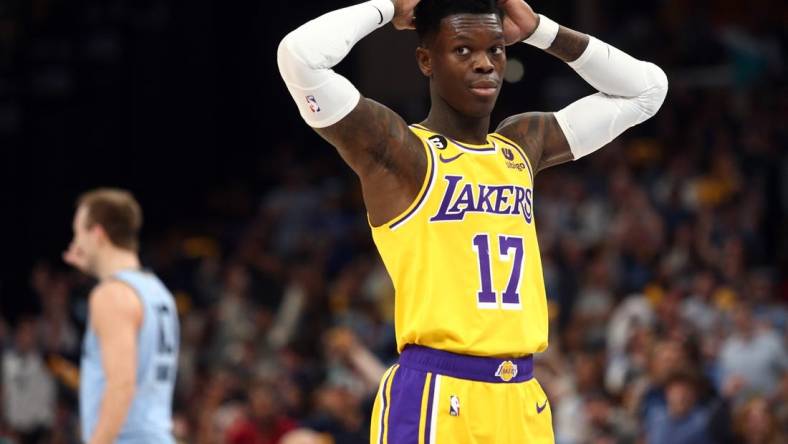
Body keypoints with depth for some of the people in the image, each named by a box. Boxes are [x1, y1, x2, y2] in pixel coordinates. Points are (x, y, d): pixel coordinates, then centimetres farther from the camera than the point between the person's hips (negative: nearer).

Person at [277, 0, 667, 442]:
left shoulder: (524, 145, 16)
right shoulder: (396, 150, -4)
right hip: (435, 399, -6)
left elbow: (647, 88, 24)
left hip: (523, 401, 6)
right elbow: (300, 55, -18)